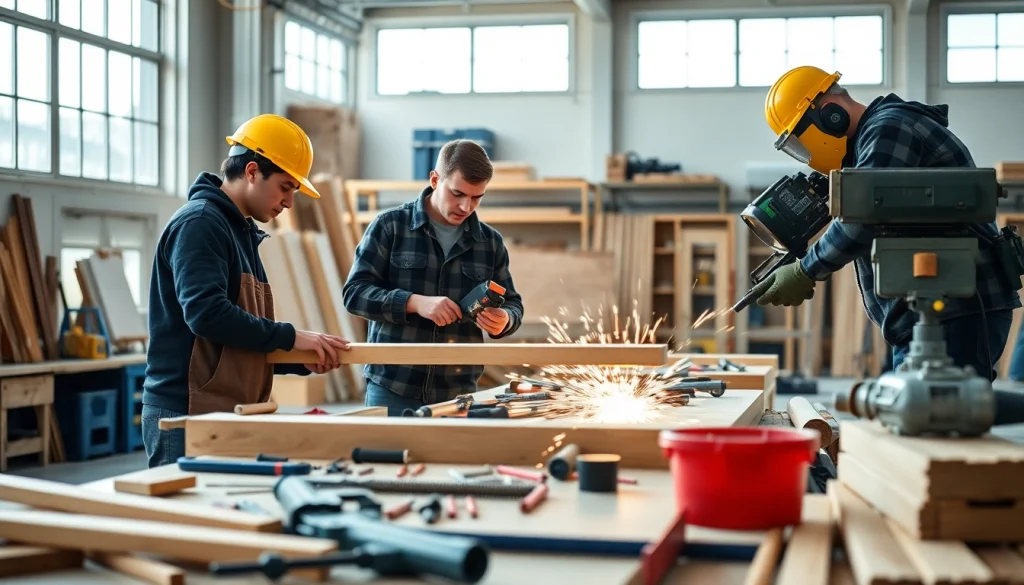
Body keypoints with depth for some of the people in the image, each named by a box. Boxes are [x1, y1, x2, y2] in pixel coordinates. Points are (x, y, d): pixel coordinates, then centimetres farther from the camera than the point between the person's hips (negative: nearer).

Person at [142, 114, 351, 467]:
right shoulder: (198, 223, -10)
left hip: (230, 415, 9)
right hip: (186, 415, -9)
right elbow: (206, 313, -23)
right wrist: (289, 336, -16)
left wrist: (303, 362, 7)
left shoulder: (241, 232, 19)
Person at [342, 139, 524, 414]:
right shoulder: (390, 226, -1)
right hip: (392, 388, -2)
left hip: (458, 394, 2)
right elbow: (355, 292, -5)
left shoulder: (491, 242, 8)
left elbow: (512, 305, 14)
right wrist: (415, 302, -21)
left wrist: (503, 321, -11)